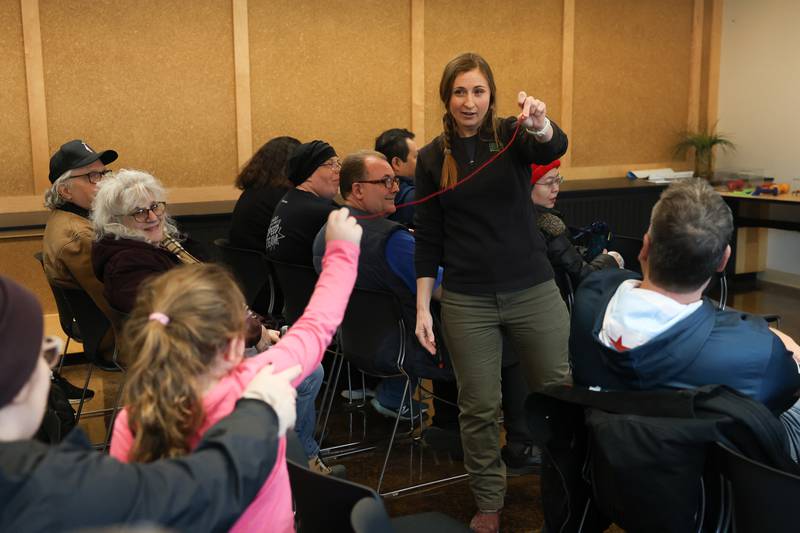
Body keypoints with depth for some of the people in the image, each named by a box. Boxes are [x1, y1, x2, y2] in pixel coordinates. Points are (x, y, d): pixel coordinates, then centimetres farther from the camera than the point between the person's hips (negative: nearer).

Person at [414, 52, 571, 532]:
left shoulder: (513, 136, -1)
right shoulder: (432, 157, 3)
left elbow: (554, 149, -25)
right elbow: (428, 238, 4)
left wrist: (540, 125, -48)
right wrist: (423, 307, -1)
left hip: (533, 291, 0)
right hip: (467, 301, 1)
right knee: (479, 407, 9)